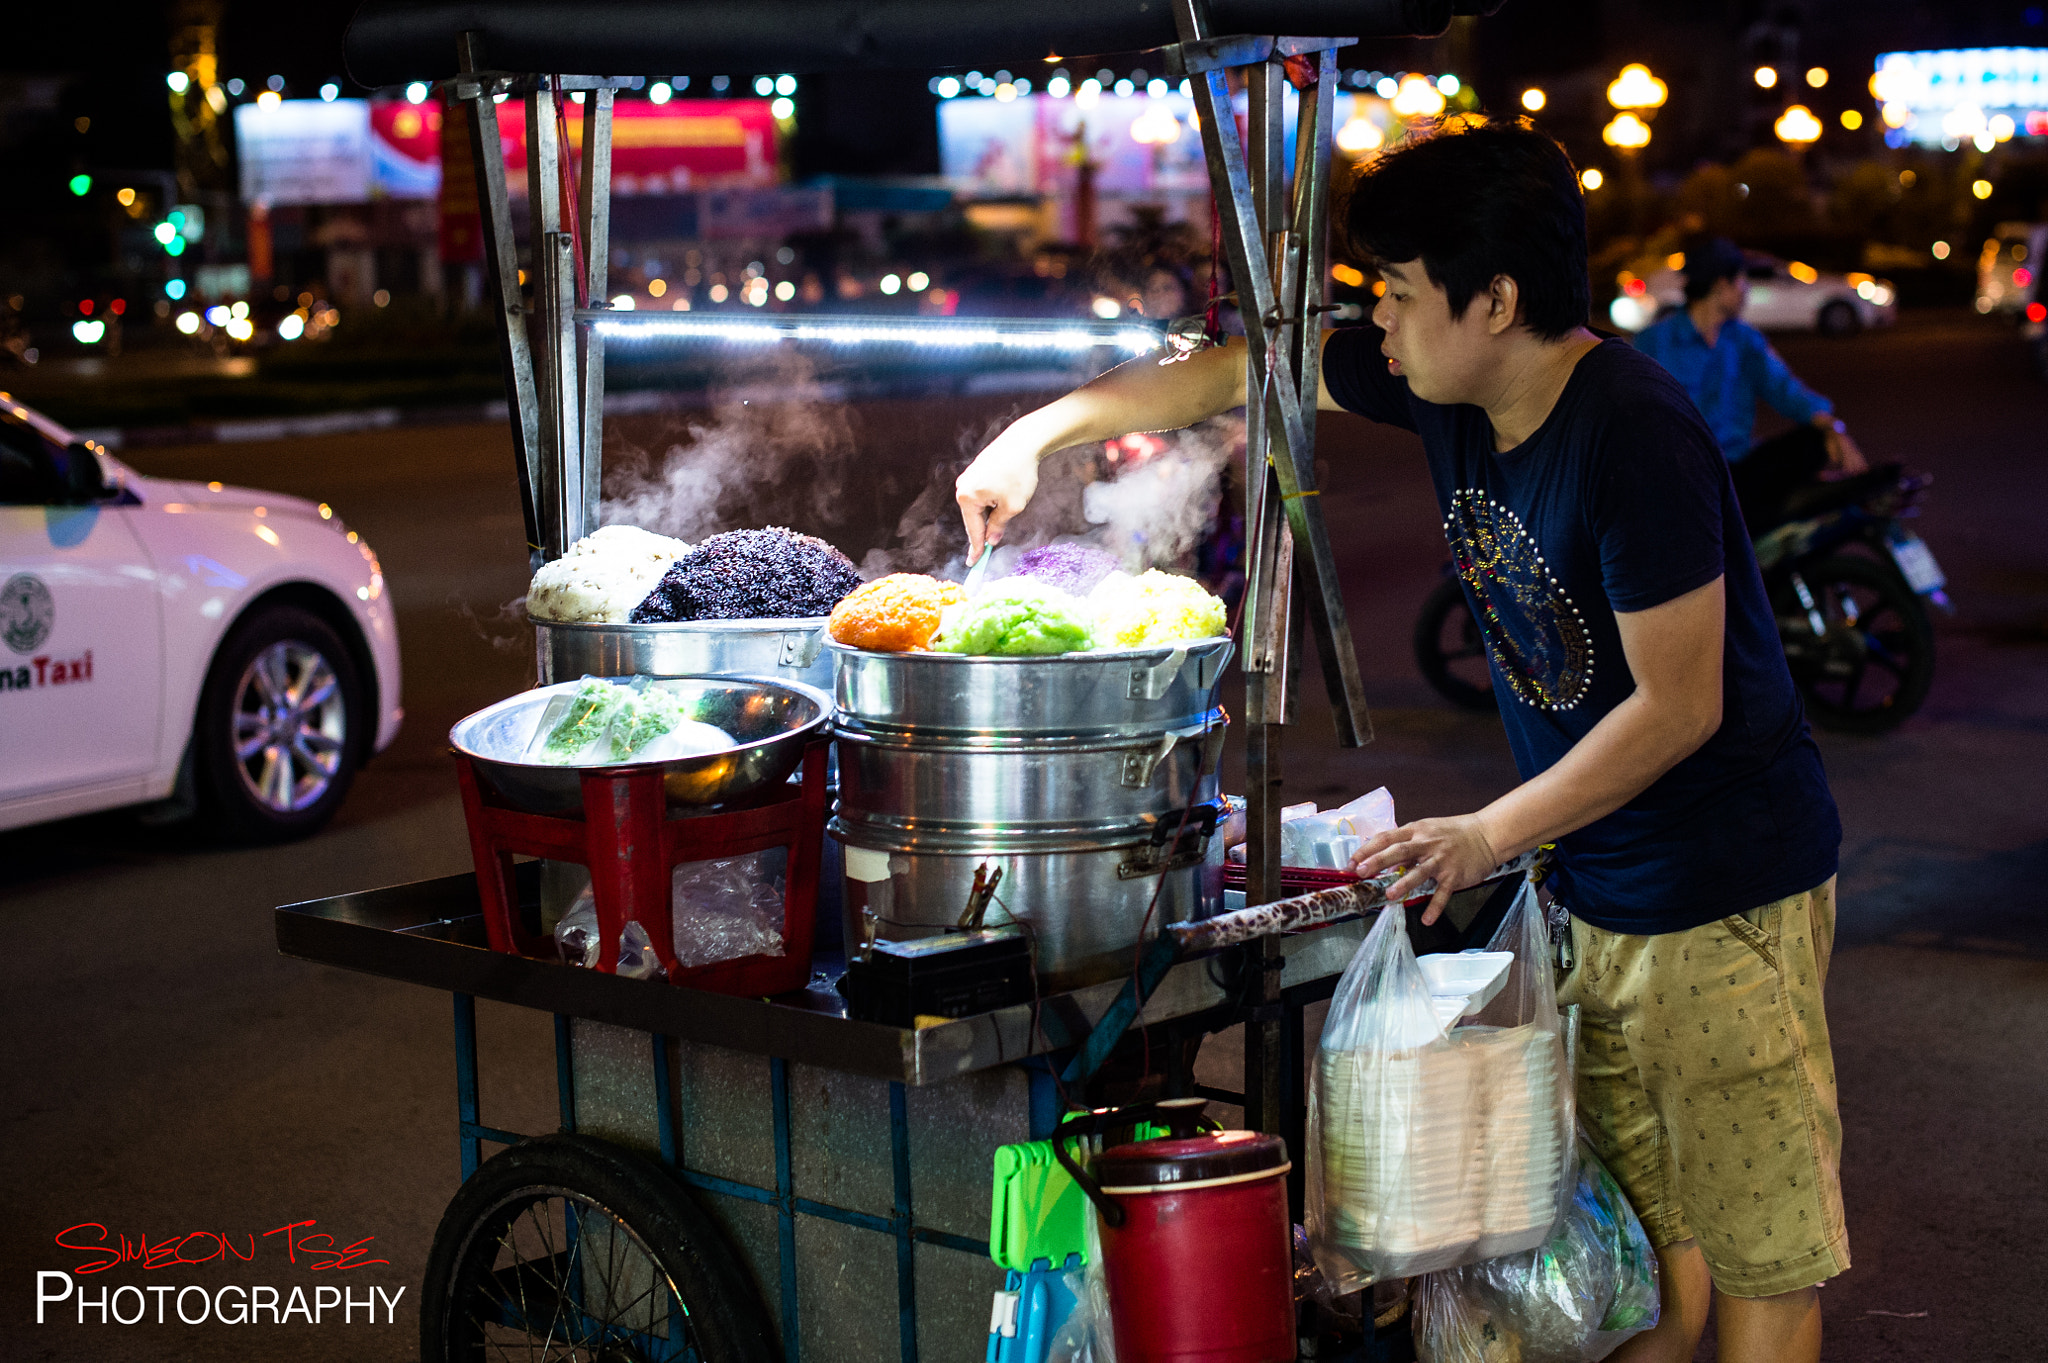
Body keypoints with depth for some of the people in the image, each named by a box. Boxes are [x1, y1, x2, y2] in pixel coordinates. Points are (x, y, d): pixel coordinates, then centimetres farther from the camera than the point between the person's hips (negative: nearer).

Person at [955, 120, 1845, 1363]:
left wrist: (1489, 835, -21)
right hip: (1594, 886, 8)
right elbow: (1237, 372, 12)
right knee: (1638, 1221, 14)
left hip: (1722, 893, -8)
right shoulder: (1442, 385, 0)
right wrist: (1042, 429, 9)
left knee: (1756, 1247, -1)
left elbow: (1680, 707, -21)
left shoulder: (1634, 432, -23)